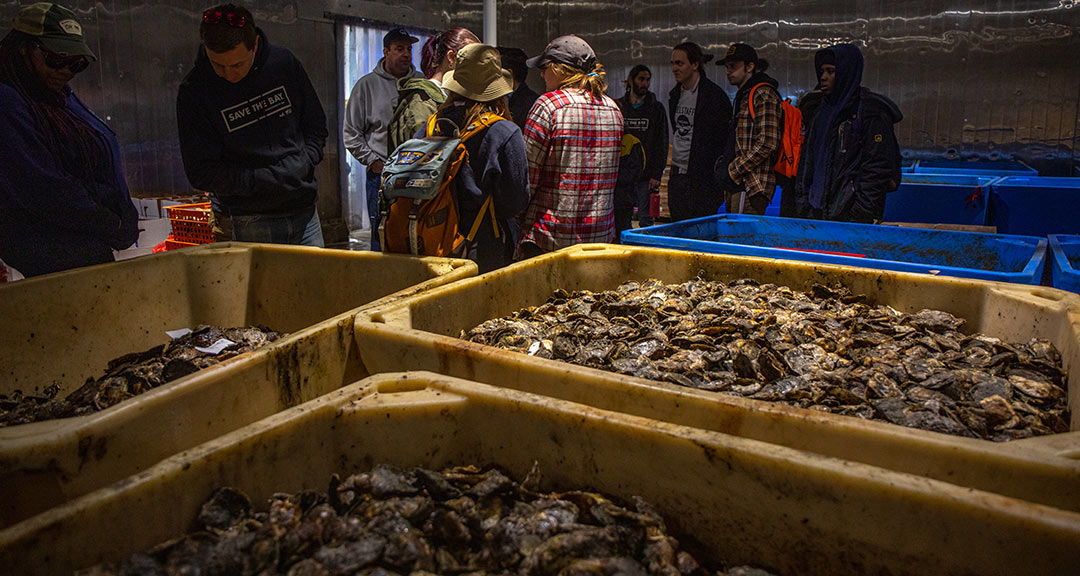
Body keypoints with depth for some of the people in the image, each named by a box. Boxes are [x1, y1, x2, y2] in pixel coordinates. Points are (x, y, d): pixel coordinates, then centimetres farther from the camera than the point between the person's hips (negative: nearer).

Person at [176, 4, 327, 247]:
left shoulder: (284, 62, 0)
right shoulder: (194, 91, -8)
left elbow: (316, 126, 11)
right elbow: (201, 173, -8)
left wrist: (301, 165, -6)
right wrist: (267, 179, -17)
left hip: (305, 210, 3)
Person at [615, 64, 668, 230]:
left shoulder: (656, 108, 5)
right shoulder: (618, 106, 9)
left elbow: (661, 144, 2)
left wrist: (656, 174, -7)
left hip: (646, 176, -2)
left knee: (646, 221, -4)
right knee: (620, 221, 5)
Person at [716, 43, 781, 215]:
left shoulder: (764, 95, -9)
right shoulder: (743, 95, 22)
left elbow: (767, 143, -18)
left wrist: (733, 171, -14)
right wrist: (724, 166, 14)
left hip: (751, 187, -9)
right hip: (737, 185, 10)